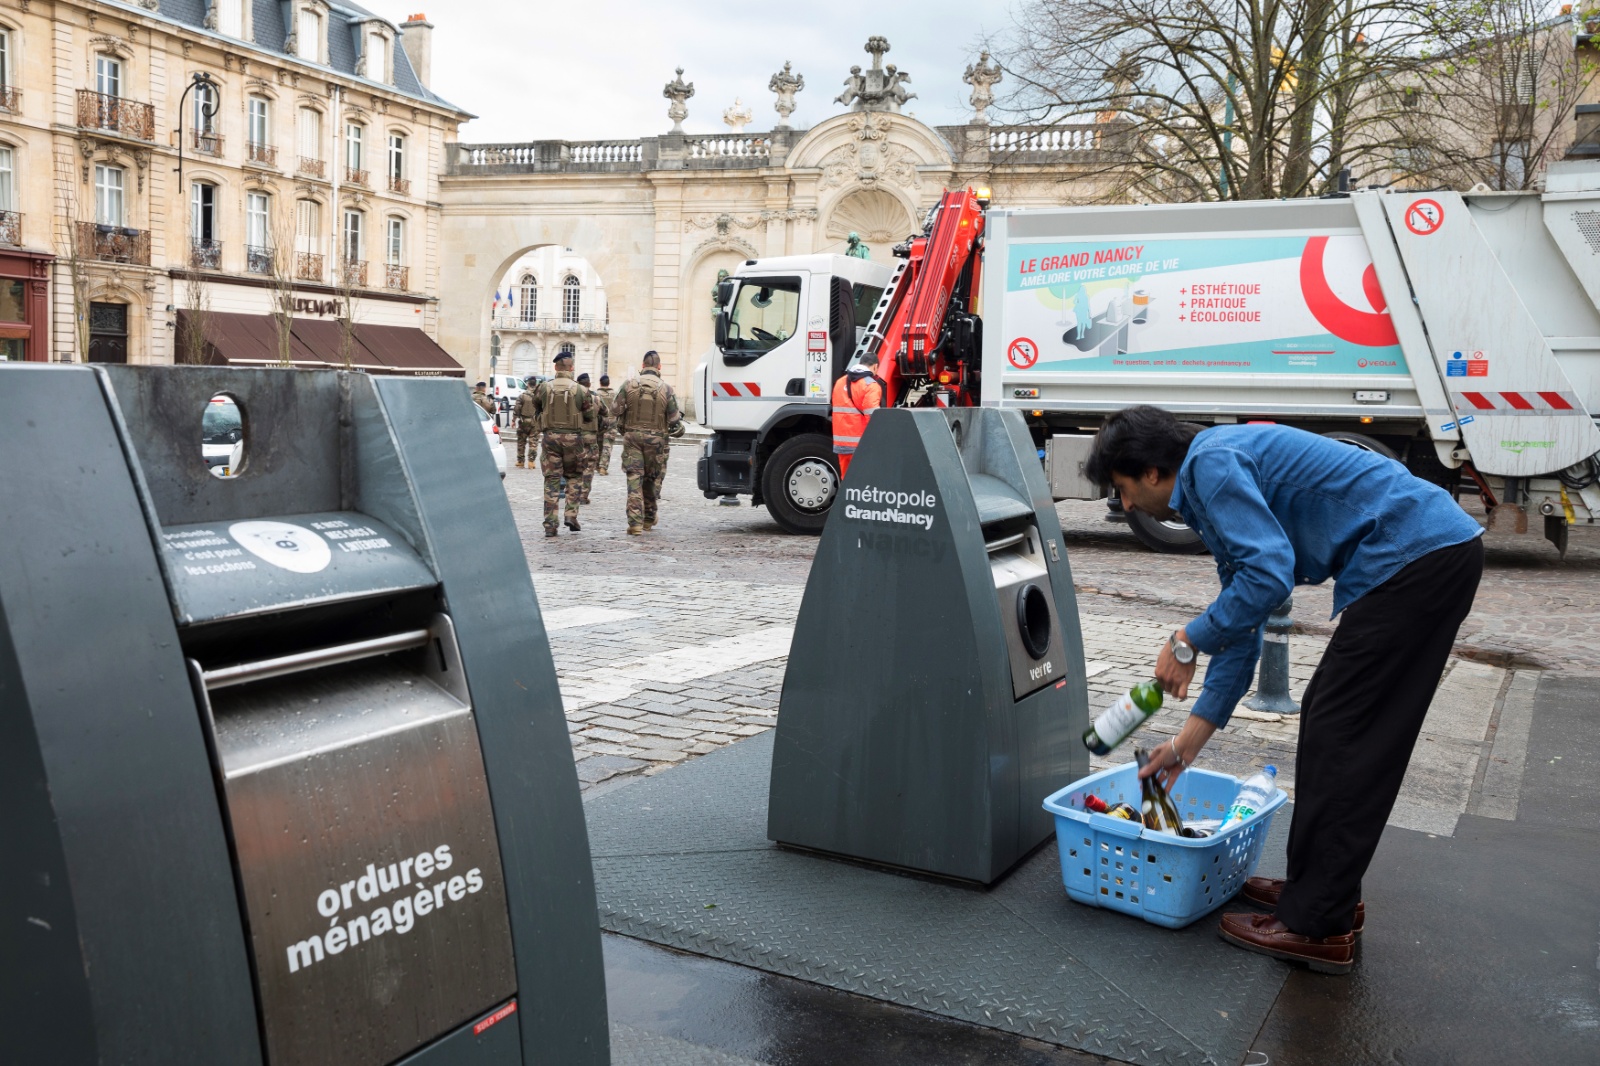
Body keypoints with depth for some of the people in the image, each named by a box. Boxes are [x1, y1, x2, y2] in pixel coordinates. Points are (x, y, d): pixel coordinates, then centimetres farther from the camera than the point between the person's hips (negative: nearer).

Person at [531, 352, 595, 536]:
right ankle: (571, 515, 5)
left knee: (551, 480, 4)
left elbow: (536, 410, 12)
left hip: (550, 436, 1)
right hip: (573, 438, -1)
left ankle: (550, 525, 2)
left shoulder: (544, 387, -1)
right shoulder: (581, 390, -4)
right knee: (574, 477, 17)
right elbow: (589, 415, 3)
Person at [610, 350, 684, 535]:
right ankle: (649, 519, 26)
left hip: (632, 436, 0)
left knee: (634, 479, 0)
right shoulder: (666, 389, -4)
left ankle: (635, 523, -7)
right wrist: (679, 429, 20)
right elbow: (674, 419, -2)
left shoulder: (629, 384, -2)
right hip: (656, 439, 0)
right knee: (652, 480, 14)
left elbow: (615, 410, 0)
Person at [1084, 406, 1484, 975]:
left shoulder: (1212, 462, -9)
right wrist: (1187, 742, 25)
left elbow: (1269, 574, -23)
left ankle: (1316, 926, 4)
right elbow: (1240, 625, 24)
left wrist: (1186, 641, -9)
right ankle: (1326, 890, 27)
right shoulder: (1214, 486, 21)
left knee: (1337, 736, -4)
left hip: (1412, 557, -10)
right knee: (1327, 722, 16)